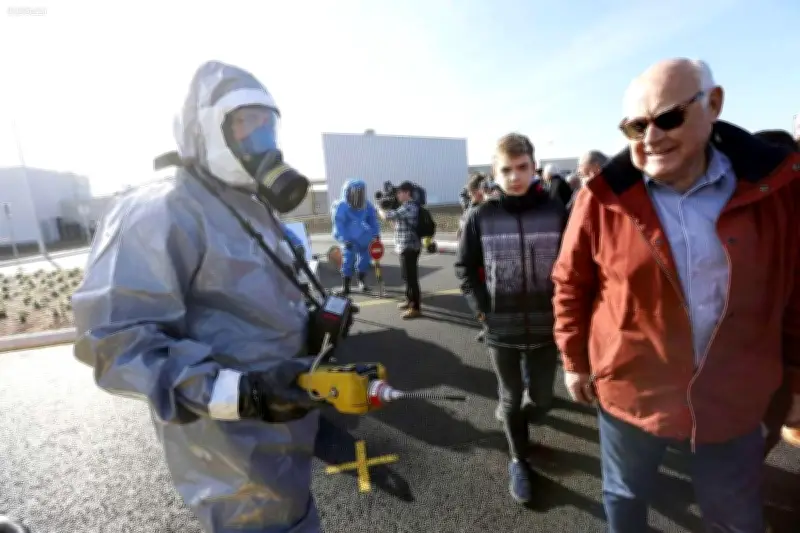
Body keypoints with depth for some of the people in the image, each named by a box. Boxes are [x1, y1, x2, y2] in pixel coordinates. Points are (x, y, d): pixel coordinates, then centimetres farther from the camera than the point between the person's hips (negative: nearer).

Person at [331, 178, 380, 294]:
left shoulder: (367, 205, -2)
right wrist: (344, 240, -28)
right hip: (349, 240, -4)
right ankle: (345, 287, 6)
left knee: (364, 260, 8)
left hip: (364, 239, 4)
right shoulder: (341, 207, -15)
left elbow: (373, 219, 10)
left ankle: (362, 283, 28)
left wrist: (376, 234, 3)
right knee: (347, 262, -6)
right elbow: (339, 225, -18)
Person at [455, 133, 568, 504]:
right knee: (510, 398, 14)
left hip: (546, 326, 1)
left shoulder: (556, 212, -7)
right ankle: (519, 460, 38)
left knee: (541, 398, 16)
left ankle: (534, 394, 54)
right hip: (501, 328, 0)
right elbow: (464, 267, 2)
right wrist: (481, 309, -6)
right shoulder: (481, 216, -7)